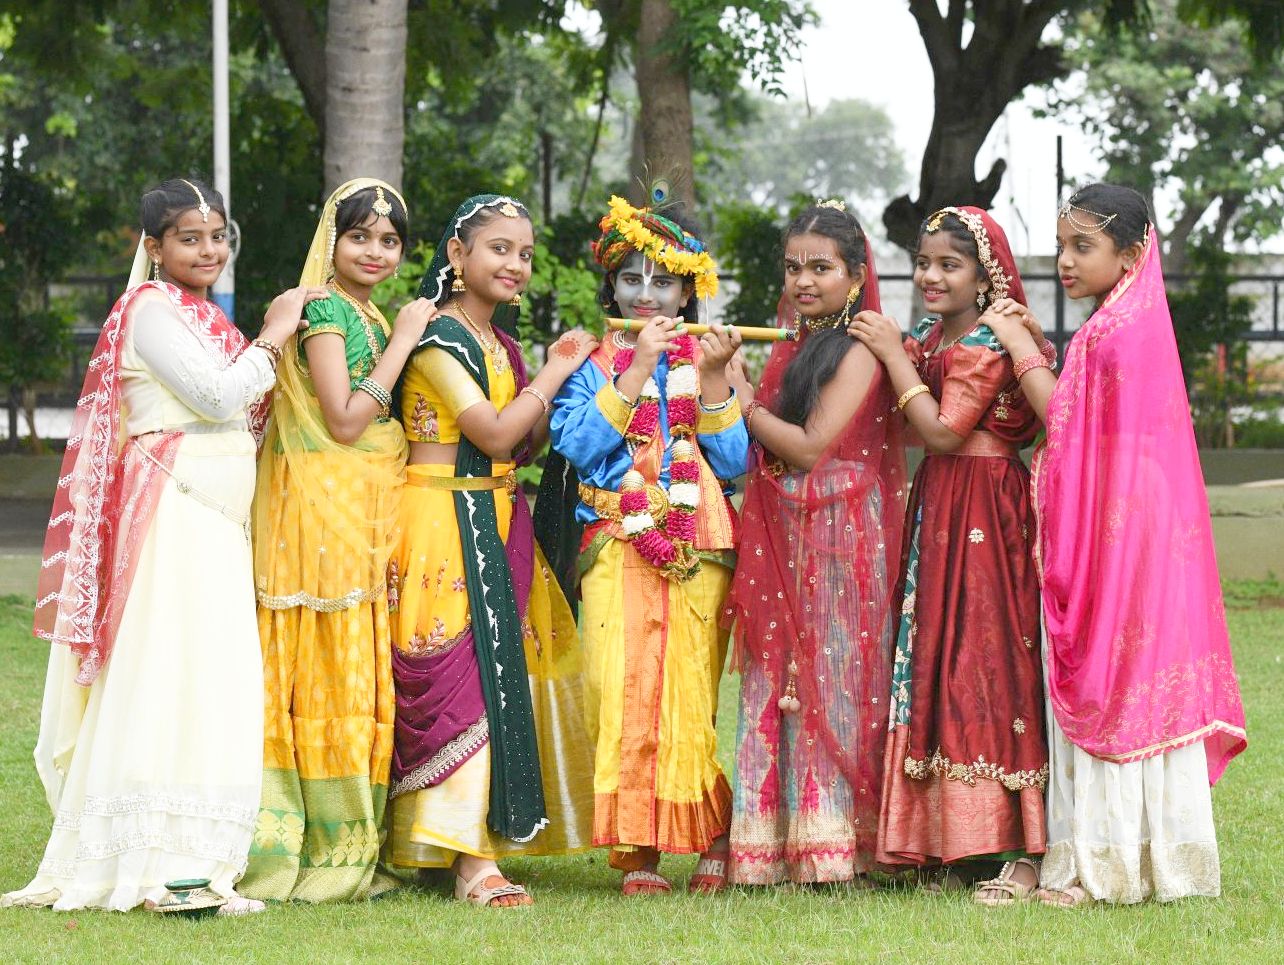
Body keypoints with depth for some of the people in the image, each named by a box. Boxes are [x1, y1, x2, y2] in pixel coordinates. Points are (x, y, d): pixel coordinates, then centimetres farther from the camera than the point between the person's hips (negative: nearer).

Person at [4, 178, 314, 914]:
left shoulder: (202, 318, 21)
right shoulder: (153, 310, -8)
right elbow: (216, 397, -17)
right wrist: (272, 338, -7)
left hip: (216, 520, 10)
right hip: (173, 514, -10)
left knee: (203, 680, 6)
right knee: (174, 673, -14)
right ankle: (169, 863, -17)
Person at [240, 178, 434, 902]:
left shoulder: (370, 318, 18)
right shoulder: (326, 311, -9)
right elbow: (345, 421, -16)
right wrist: (402, 343, -12)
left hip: (368, 511, 9)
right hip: (328, 508, -9)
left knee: (360, 671, 8)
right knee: (332, 667, -7)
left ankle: (350, 848, 11)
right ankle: (326, 851, -5)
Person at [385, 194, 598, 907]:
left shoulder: (502, 344, 16)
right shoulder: (438, 334, -10)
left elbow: (526, 448, 14)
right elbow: (494, 434, -17)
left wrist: (557, 380, 2)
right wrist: (557, 372, -8)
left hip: (499, 523, 9)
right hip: (443, 522, -9)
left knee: (501, 672, 6)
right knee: (459, 676, -11)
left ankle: (478, 843, 10)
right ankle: (472, 860, -14)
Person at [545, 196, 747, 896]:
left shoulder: (702, 359, 14)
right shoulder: (592, 363, 11)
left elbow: (734, 464, 4)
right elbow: (576, 445, -7)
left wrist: (713, 378, -5)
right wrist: (636, 371, -10)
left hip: (697, 548, 1)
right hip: (618, 549, -1)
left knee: (688, 697, -5)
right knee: (623, 690, -12)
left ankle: (711, 836, 9)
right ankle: (637, 849, -8)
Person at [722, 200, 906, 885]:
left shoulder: (857, 352, -9)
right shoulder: (789, 347, 15)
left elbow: (810, 446, -15)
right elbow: (753, 449, 12)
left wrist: (742, 398, -6)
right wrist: (735, 385, 0)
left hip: (838, 536, -8)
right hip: (781, 535, 8)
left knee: (828, 680, -5)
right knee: (778, 681, 6)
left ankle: (831, 843, -2)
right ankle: (776, 842, 8)